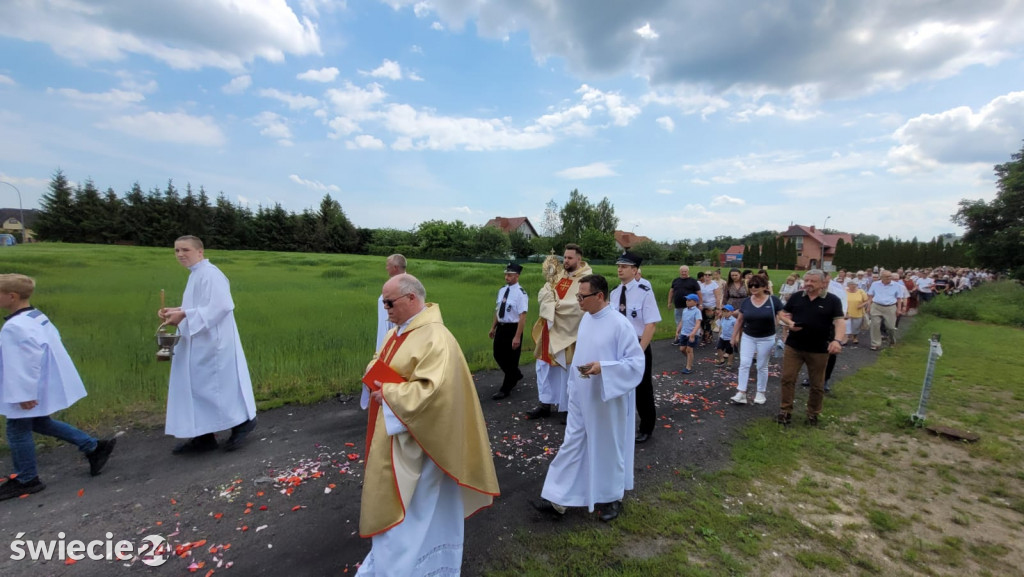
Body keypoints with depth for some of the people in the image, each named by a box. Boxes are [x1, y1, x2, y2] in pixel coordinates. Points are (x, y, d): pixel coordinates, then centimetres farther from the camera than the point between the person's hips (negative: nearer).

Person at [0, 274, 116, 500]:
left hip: (29, 390, -10)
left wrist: (24, 394, -21)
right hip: (45, 384, 10)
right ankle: (93, 447, 21)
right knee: (39, 422, 22)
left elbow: (24, 362, -26)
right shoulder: (38, 317, 5)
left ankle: (26, 480, 22)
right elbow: (48, 347, 16)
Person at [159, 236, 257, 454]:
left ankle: (243, 421, 14)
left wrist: (184, 315, -24)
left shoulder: (209, 274, -15)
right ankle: (204, 436, 19)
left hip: (212, 342, -10)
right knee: (193, 387, 11)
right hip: (199, 343, 10)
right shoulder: (196, 274, 15)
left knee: (219, 385, -2)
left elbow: (221, 306, -25)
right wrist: (176, 311, 5)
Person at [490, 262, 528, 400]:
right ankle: (515, 375, 43)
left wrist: (517, 337, -24)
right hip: (501, 327, 8)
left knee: (511, 359, 6)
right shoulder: (502, 290, 5)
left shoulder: (520, 293, -18)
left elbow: (522, 316, -21)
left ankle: (505, 389, 22)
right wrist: (493, 327, 19)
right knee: (498, 355, 18)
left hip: (513, 328, -8)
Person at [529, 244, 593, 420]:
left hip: (568, 331, -7)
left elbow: (579, 306, -23)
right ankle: (545, 404, 25)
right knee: (544, 366, 12)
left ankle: (569, 408, 19)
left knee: (567, 371, 4)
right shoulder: (558, 275, 9)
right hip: (550, 328, 7)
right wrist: (555, 306, -18)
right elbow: (543, 294, 1)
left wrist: (555, 305, -12)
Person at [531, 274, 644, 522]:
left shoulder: (619, 324, -20)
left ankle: (612, 498, 36)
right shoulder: (586, 318, 2)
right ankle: (557, 499, 22)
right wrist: (573, 386, 15)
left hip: (607, 401, -7)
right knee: (571, 445, 11)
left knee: (607, 448, 13)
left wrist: (602, 367, -29)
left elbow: (636, 362, -19)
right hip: (582, 398, 7)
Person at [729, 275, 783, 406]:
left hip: (766, 339, -2)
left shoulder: (773, 300, -10)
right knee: (744, 364, -3)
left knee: (762, 366, 9)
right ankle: (741, 393, -1)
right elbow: (739, 320, 7)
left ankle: (760, 393, 24)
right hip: (748, 337, 2)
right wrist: (734, 336, 9)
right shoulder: (746, 301, -1)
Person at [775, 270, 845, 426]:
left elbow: (839, 321, -15)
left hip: (819, 350, -1)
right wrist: (789, 323, -12)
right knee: (787, 378, 3)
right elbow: (784, 314, 11)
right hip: (793, 346, 2)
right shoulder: (796, 297, 2)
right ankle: (785, 411, 15)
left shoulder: (833, 300, -5)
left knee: (817, 385, 11)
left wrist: (837, 340, -32)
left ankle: (813, 414, 29)